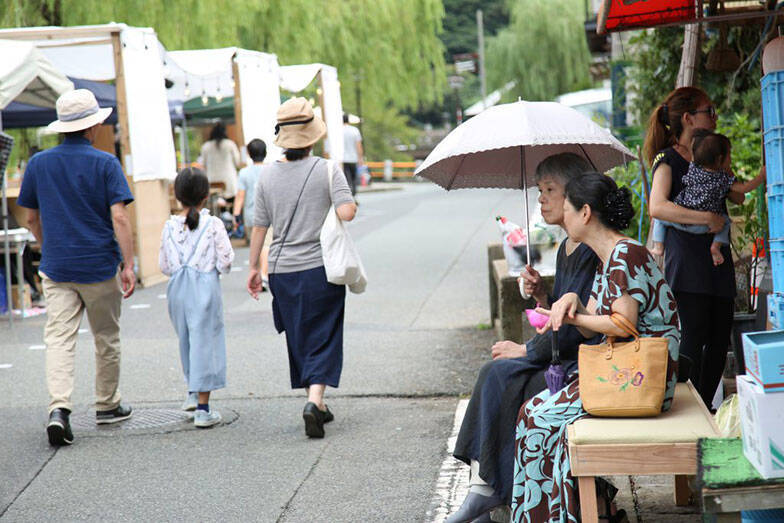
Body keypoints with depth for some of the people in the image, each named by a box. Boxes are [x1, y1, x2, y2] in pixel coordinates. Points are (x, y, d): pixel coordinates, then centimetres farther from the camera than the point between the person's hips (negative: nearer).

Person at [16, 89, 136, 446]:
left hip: (56, 269, 2)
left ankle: (58, 407, -20)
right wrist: (128, 265, -10)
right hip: (100, 267, -2)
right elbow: (119, 218, -14)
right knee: (107, 339, 14)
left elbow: (31, 218, 12)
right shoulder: (104, 163, -8)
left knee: (58, 339, -3)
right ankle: (107, 406, 25)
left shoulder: (38, 163, 4)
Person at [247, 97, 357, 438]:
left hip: (282, 270, 3)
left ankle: (316, 405, 25)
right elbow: (346, 213, -19)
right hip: (320, 269, -3)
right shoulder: (327, 170, -8)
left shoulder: (267, 174, 1)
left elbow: (259, 226, 5)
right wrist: (351, 205, 4)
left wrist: (253, 267, 14)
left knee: (300, 339, 16)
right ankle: (314, 401, -18)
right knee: (323, 339, 2)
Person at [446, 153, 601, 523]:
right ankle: (483, 484, -15)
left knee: (502, 376, -19)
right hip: (566, 358, 9)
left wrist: (526, 350, -11)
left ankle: (489, 487, -7)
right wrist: (543, 296, -1)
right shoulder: (565, 249, 15)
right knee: (495, 372, -12)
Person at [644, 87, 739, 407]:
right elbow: (657, 207, -22)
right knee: (694, 336, -12)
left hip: (717, 259, 7)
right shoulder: (667, 159, -5)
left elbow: (738, 197, 21)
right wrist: (708, 218, -23)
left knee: (719, 339, 5)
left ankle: (706, 408, 14)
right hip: (687, 260, -7)